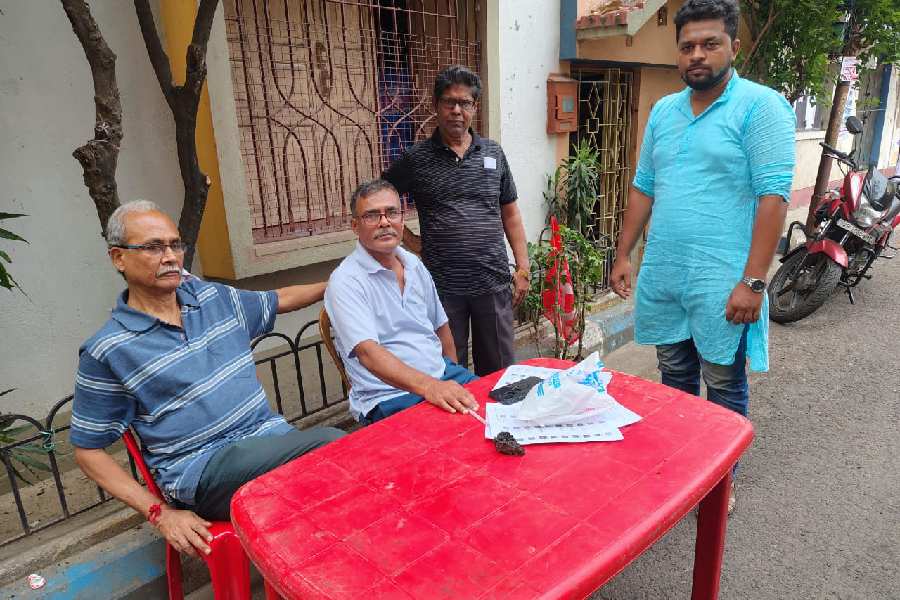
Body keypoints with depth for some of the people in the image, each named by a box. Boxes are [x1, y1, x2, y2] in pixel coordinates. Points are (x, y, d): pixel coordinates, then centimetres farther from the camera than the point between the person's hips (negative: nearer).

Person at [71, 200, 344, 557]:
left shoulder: (214, 297, 11)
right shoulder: (108, 351, -2)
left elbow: (279, 300, 29)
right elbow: (87, 450, 4)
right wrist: (160, 513, -4)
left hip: (271, 437, 5)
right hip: (201, 472, -5)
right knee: (328, 442, -32)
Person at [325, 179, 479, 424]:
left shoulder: (414, 264, 12)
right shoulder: (345, 281, -12)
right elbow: (367, 352, -25)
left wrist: (453, 375, 14)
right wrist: (428, 386, -37)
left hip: (442, 377, 7)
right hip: (387, 396, -6)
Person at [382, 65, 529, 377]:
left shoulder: (494, 154, 7)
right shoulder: (417, 158, -1)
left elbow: (510, 213, 11)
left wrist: (523, 268, 6)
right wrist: (409, 239, -1)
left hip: (493, 282, 2)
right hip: (443, 286, -2)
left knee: (499, 370, 12)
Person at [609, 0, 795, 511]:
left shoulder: (761, 106, -7)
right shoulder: (663, 111, 11)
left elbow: (773, 196, -14)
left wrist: (753, 281, -19)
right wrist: (623, 255, 10)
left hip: (721, 281, -5)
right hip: (662, 275, 6)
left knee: (724, 385, 9)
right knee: (675, 377, 18)